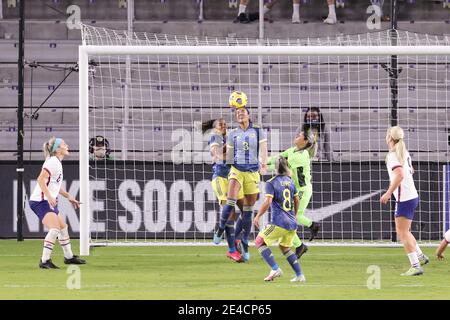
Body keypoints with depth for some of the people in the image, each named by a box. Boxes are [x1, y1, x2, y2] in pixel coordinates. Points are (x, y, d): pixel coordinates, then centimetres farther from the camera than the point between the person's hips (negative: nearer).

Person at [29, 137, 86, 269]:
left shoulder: (57, 163, 16)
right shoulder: (52, 162, -15)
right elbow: (41, 180, -24)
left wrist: (69, 197, 27)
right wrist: (49, 197, -33)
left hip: (50, 202, 11)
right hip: (40, 201, -11)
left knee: (63, 227, 19)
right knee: (54, 229, -22)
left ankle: (68, 257, 34)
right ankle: (45, 261, -21)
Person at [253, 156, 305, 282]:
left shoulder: (271, 183, -7)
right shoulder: (289, 181, 12)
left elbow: (267, 202, -18)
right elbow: (297, 201, 21)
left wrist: (258, 216, -7)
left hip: (279, 223, -7)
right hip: (292, 224, 7)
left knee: (259, 242, 3)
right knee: (285, 247, 25)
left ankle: (275, 269, -12)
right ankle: (299, 275, 18)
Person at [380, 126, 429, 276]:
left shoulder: (392, 155, -16)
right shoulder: (404, 153, 12)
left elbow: (399, 175, -30)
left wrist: (388, 193, -27)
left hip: (404, 199, -9)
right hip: (412, 195, 9)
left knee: (402, 233, -6)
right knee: (404, 231, 21)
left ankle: (416, 266, -10)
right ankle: (420, 256, 25)